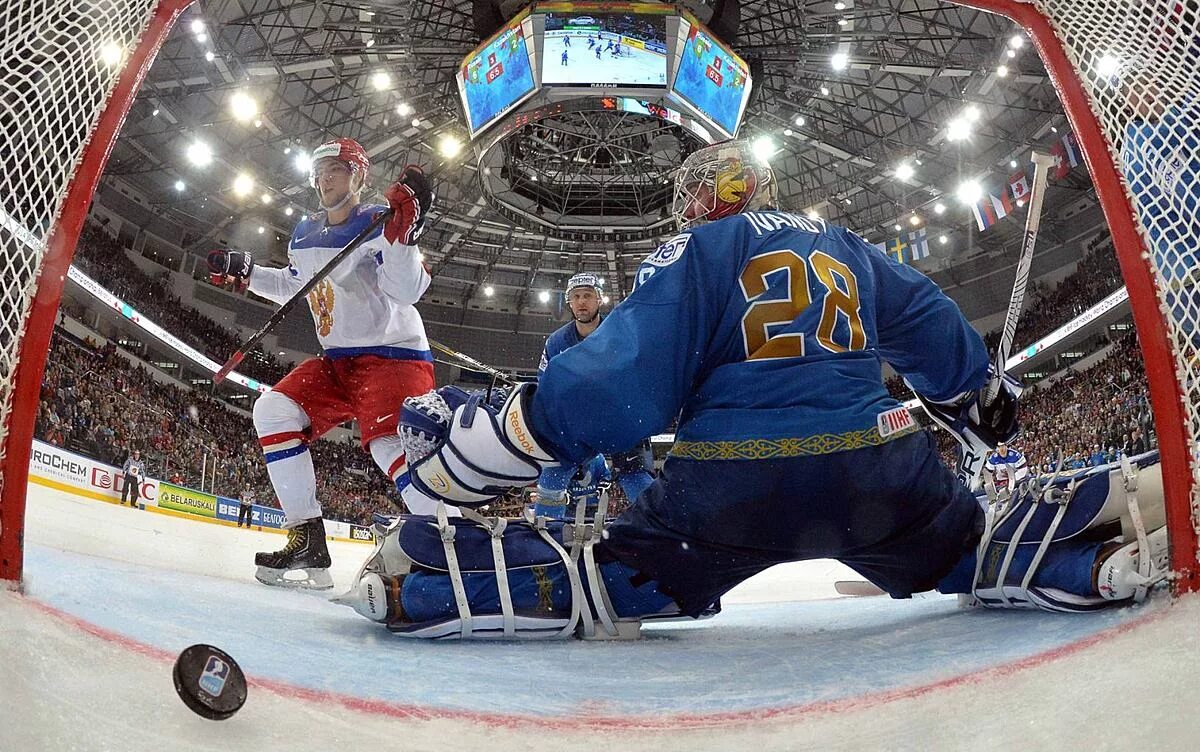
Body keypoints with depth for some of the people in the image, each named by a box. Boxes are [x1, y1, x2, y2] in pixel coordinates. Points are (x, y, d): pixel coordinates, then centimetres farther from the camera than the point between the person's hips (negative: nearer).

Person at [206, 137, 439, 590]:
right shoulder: (304, 235, 12)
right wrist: (243, 272, 19)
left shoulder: (376, 223, -11)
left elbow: (407, 291, -26)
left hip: (394, 353, -8)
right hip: (337, 360, 8)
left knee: (389, 443, -31)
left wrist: (402, 231, -38)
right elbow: (293, 287, 29)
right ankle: (308, 544, -5)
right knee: (274, 411, -6)